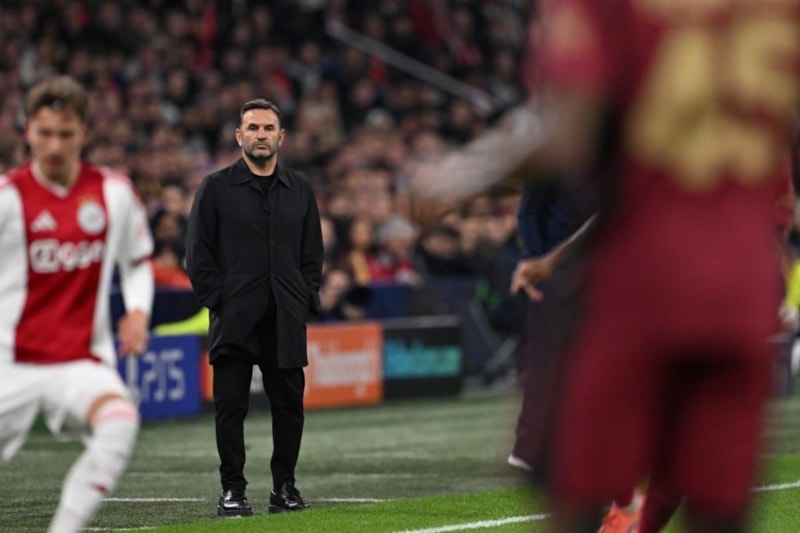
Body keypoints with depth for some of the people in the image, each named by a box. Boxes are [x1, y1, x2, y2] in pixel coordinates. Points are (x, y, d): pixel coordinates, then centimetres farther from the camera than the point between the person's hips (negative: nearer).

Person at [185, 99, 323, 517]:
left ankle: (285, 488, 15)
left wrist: (306, 302, 4)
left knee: (289, 405, 5)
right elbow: (198, 254, 1)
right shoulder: (216, 188, 3)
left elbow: (312, 253, 15)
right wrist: (218, 301, -7)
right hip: (234, 321, -3)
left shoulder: (300, 191, 13)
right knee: (231, 407, -2)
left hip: (286, 323, 3)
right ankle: (232, 491, 4)